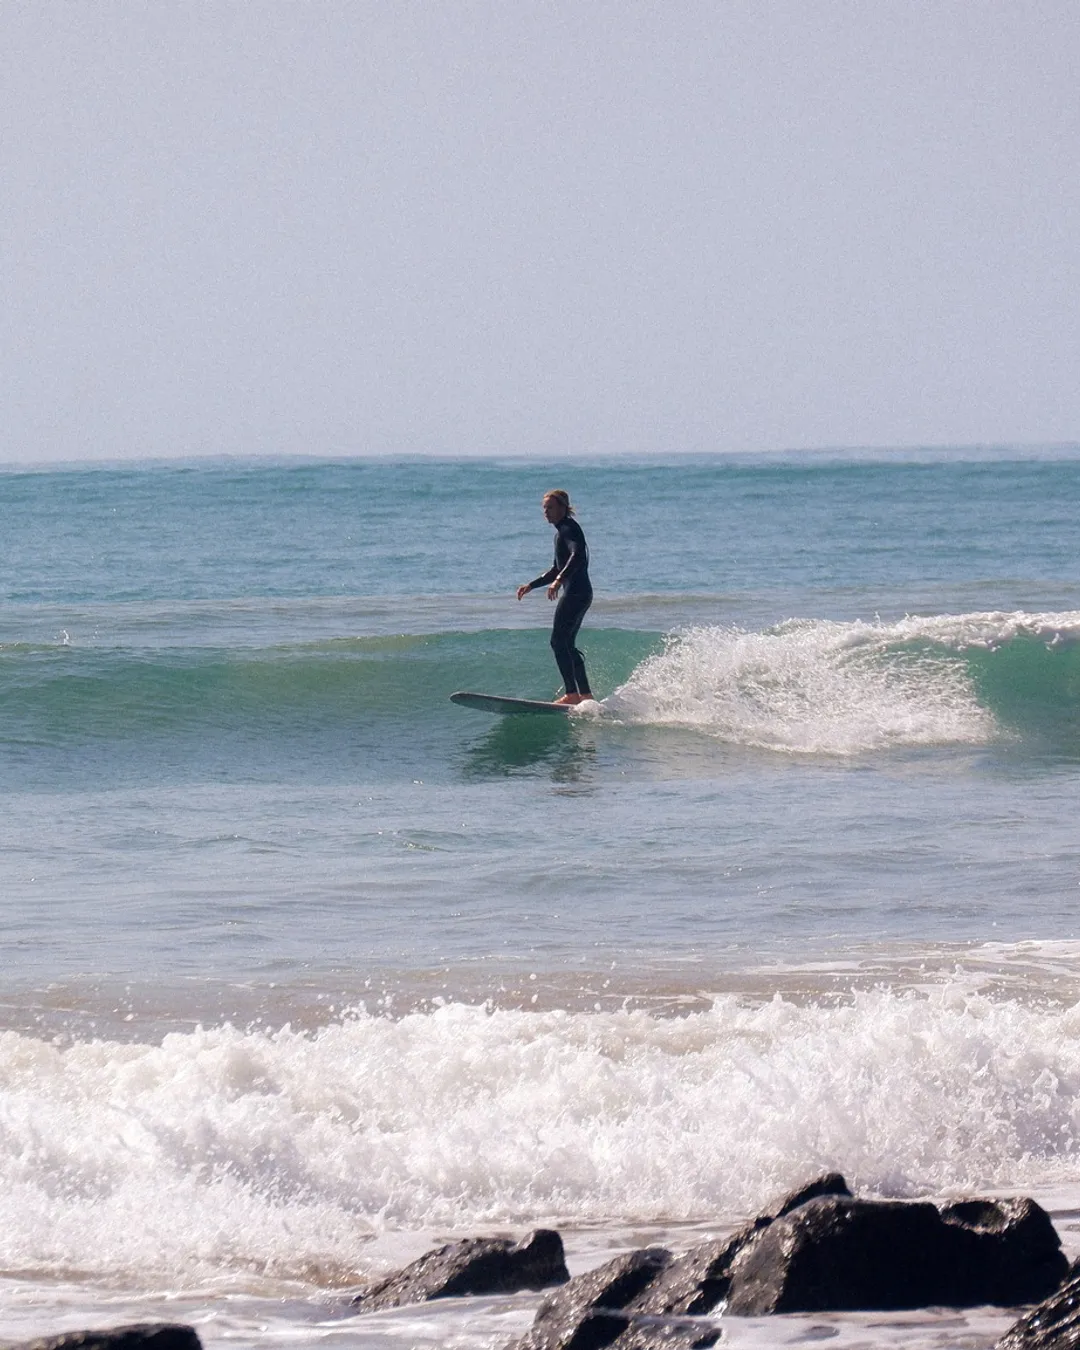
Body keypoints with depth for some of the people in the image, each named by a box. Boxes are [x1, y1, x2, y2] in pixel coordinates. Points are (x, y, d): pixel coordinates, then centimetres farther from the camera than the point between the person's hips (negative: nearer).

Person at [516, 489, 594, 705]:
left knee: (559, 642, -13)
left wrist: (559, 580, -38)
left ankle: (572, 694, -18)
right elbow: (557, 569, 31)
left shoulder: (569, 528, -9)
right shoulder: (561, 532, 22)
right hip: (577, 593, 11)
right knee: (567, 645, 12)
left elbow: (577, 555, -27)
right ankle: (585, 695, 13)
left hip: (576, 592, -11)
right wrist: (531, 585, 26)